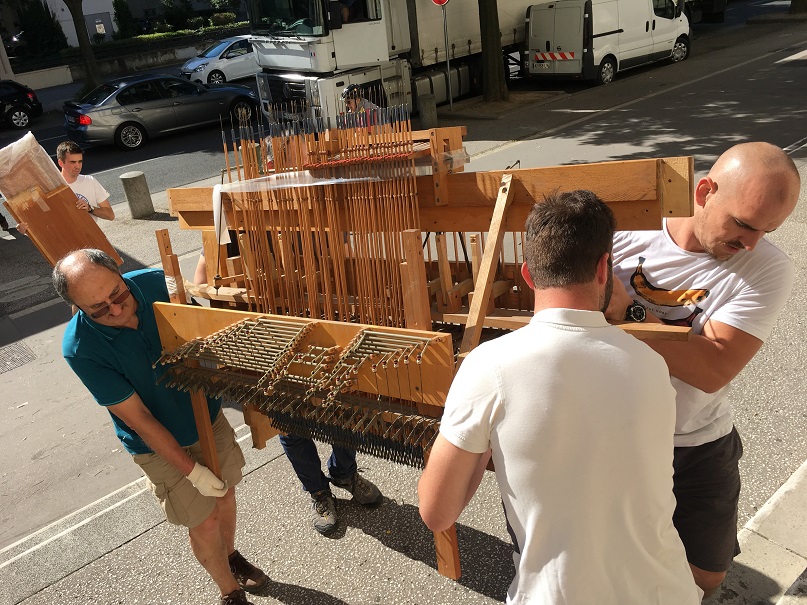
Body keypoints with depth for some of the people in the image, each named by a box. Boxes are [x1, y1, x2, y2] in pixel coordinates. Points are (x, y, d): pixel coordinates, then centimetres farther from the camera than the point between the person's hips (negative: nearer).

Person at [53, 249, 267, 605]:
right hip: (161, 444, -4)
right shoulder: (80, 349, -28)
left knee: (224, 493, 23)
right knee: (204, 522, 11)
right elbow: (137, 418, -22)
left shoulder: (155, 283, -20)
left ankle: (231, 555, 54)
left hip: (210, 416, 4)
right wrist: (192, 470, -18)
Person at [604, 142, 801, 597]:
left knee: (705, 577, 16)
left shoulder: (768, 271, -17)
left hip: (699, 447, 0)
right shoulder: (628, 233, -15)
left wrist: (630, 311, -31)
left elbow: (713, 369, -28)